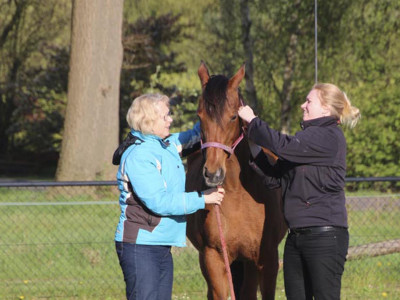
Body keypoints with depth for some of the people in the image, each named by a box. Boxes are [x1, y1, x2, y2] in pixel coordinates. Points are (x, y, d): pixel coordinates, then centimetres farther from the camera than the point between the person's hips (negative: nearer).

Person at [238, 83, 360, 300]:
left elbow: (284, 146, -23)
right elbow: (277, 175, 18)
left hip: (324, 234, -10)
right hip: (297, 236, 10)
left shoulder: (329, 137, -12)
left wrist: (252, 121, -10)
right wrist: (253, 146, 9)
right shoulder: (311, 135, 19)